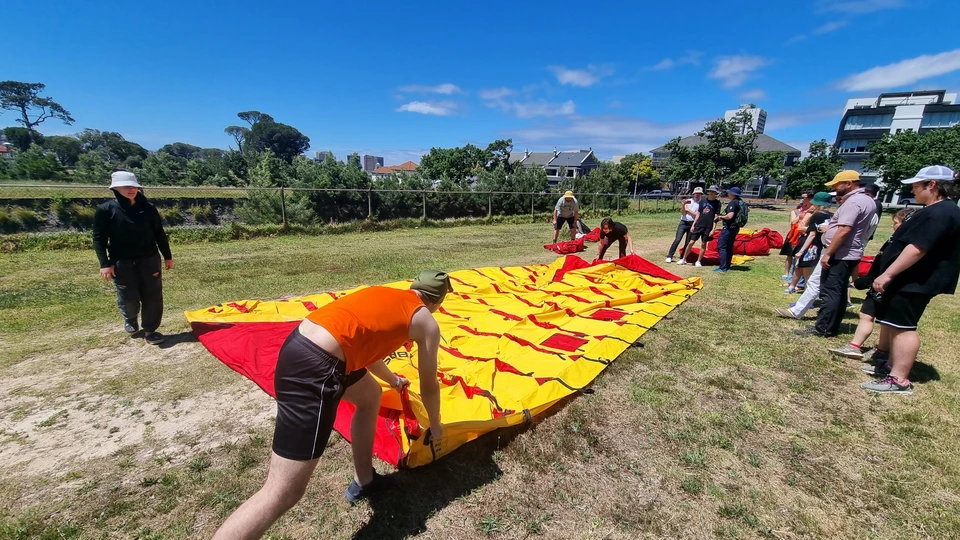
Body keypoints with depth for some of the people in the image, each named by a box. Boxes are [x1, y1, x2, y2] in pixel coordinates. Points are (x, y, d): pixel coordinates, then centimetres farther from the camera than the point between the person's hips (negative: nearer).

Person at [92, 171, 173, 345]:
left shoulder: (148, 208, 0)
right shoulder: (106, 210, -6)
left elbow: (159, 233, 7)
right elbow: (99, 238, -4)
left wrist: (167, 256, 9)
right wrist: (105, 263, -10)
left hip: (149, 259, 2)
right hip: (122, 262, -1)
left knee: (153, 297, 2)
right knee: (128, 298, 8)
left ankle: (150, 330, 13)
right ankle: (130, 320, 40)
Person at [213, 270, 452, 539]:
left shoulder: (384, 295, 24)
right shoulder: (427, 323, 5)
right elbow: (429, 387, 15)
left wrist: (393, 380, 56)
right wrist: (435, 426, 35)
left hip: (299, 343, 10)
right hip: (314, 366, -10)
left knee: (370, 396, 30)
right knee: (284, 492, -2)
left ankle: (363, 481, 44)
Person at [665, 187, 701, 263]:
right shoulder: (688, 201, 7)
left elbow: (698, 215, -4)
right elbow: (683, 212, -1)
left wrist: (688, 210, -5)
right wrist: (683, 205, -16)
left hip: (692, 224, 1)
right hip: (684, 222, 0)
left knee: (688, 242, 4)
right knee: (677, 240, -10)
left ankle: (682, 258, 13)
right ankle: (669, 256, -7)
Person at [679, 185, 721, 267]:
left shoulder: (717, 203, 1)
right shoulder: (702, 201, 9)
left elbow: (716, 217, -1)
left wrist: (713, 229, -7)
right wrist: (693, 224, 5)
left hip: (708, 227, -2)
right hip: (698, 225, 2)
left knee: (703, 244, 4)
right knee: (691, 242, 0)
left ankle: (699, 261, 15)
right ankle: (683, 259, 9)